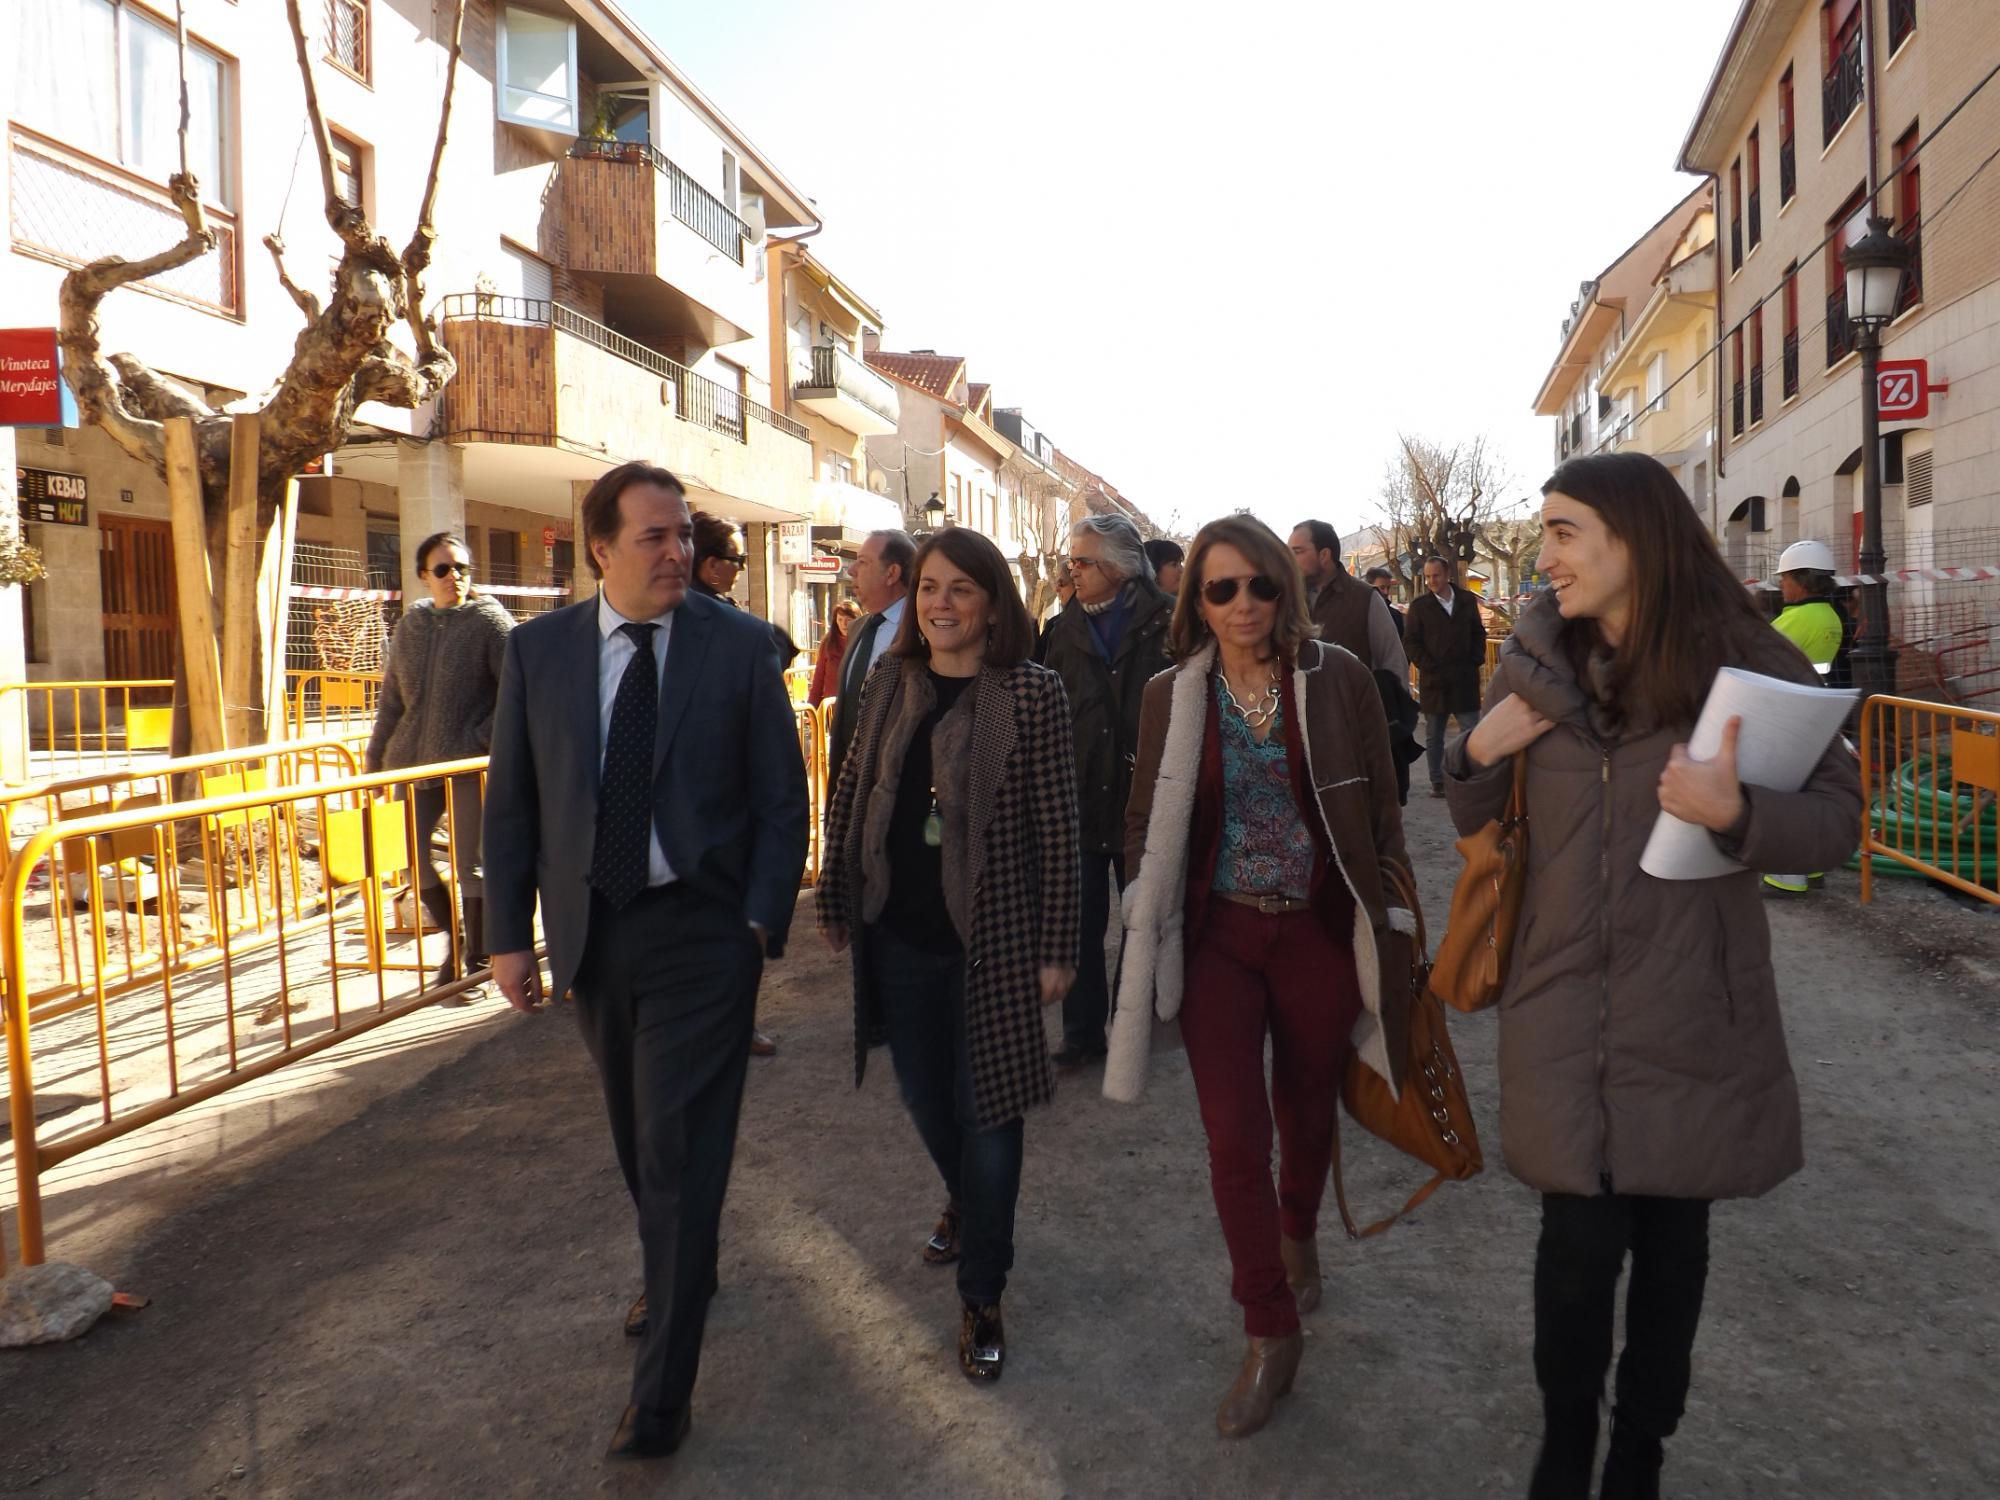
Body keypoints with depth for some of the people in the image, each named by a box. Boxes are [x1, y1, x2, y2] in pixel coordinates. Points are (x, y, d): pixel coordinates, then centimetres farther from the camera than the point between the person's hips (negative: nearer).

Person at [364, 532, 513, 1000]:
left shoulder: (490, 621, -5)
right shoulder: (410, 624, 10)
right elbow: (392, 698, 16)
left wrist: (482, 738, -15)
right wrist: (375, 755, 14)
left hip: (471, 763, -5)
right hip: (414, 761, 5)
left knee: (469, 863, -2)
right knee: (410, 854, 5)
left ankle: (474, 964, 12)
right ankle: (452, 941, 26)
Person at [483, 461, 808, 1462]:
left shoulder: (740, 645, -6)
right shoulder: (537, 650, 1)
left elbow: (782, 796, -3)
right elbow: (510, 801, 5)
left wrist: (761, 922, -10)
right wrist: (510, 931, 2)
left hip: (700, 931, -3)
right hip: (588, 929, 4)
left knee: (681, 1151, -1)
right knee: (639, 1138, 19)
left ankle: (662, 1391, 12)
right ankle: (683, 1273, 46)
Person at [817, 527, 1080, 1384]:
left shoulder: (1032, 694, -11)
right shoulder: (890, 685, 3)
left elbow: (1058, 826, -10)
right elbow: (850, 794, 10)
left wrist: (1057, 948, -10)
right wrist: (835, 901, 11)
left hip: (992, 939, -4)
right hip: (898, 934, 5)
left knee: (987, 1113, 5)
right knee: (923, 1096, 20)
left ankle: (981, 1297, 24)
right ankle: (963, 1202, 52)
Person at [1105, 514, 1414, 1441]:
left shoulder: (1337, 679, -6)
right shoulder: (1173, 694, -2)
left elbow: (1381, 812, 0)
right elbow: (1147, 823, 8)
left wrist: (1386, 928, 0)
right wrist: (1148, 930, 4)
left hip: (1319, 931, 0)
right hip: (1219, 936, 0)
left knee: (1307, 1112, 18)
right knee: (1233, 1136, -2)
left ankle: (1298, 1236, 51)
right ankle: (1271, 1332, 18)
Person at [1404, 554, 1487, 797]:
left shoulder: (1467, 601, 7)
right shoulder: (1420, 606, 0)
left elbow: (1478, 633, 15)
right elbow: (1410, 641, -2)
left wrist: (1476, 661, 2)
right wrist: (1428, 667, -11)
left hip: (1465, 679, 1)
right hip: (1433, 681, -1)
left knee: (1472, 733, 1)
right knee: (1433, 736, 6)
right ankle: (1437, 782, 14)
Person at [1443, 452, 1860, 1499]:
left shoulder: (1744, 662, -7)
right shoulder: (1535, 661, 2)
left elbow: (1840, 817, -9)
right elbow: (1477, 822, 11)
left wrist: (1735, 812, -29)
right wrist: (1478, 752, -11)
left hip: (1692, 1012, -1)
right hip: (1564, 1006, 1)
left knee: (1671, 1228, 13)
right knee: (1580, 1232, 1)